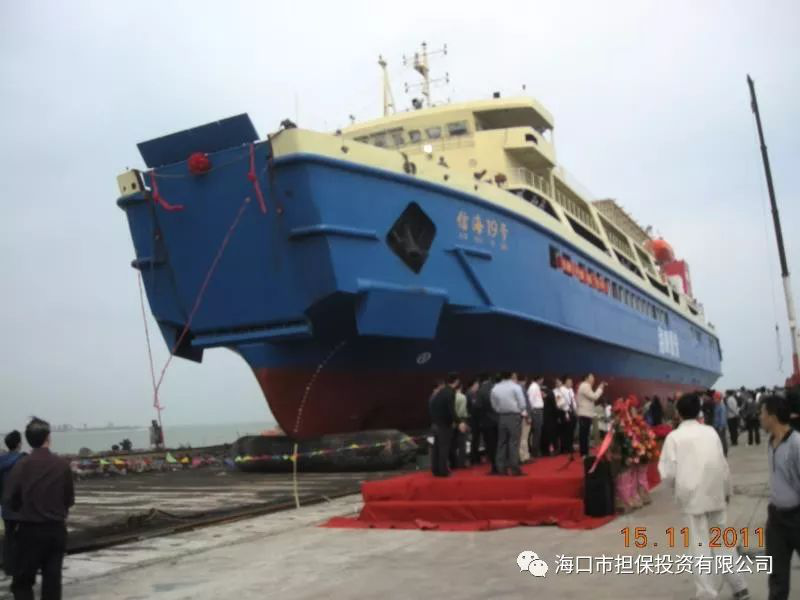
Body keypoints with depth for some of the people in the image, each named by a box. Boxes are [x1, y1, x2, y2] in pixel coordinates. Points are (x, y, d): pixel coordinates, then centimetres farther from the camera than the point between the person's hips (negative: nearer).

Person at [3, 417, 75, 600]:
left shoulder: (22, 465, -10)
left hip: (30, 530, -2)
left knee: (22, 580, 8)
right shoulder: (62, 464, -5)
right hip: (56, 529, 2)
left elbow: (9, 498, -7)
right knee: (52, 579, 10)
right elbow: (69, 499, 0)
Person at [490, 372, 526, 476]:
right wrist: (522, 412, 10)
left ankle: (501, 468, 9)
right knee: (514, 442, -2)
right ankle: (514, 468, -5)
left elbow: (494, 405, 3)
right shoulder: (515, 387, -7)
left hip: (501, 417, 4)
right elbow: (522, 403, -7)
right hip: (514, 416, -4)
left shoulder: (495, 388, 3)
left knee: (501, 443, 9)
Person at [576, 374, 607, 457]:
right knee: (584, 434, -9)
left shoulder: (585, 386, 21)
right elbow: (594, 397, -17)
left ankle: (584, 452, 15)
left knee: (584, 434, 11)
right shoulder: (585, 386, -14)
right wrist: (600, 388, -6)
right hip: (585, 414, -11)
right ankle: (584, 453, -9)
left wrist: (599, 389, 14)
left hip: (585, 413, 11)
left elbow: (592, 397, 21)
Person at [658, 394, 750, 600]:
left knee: (701, 547, 4)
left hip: (692, 497, -4)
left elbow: (667, 472, -12)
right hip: (715, 494, 4)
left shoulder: (674, 436, -8)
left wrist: (677, 488, 10)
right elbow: (723, 465, 7)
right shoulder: (710, 432, 2)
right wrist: (727, 490, 22)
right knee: (724, 541, 17)